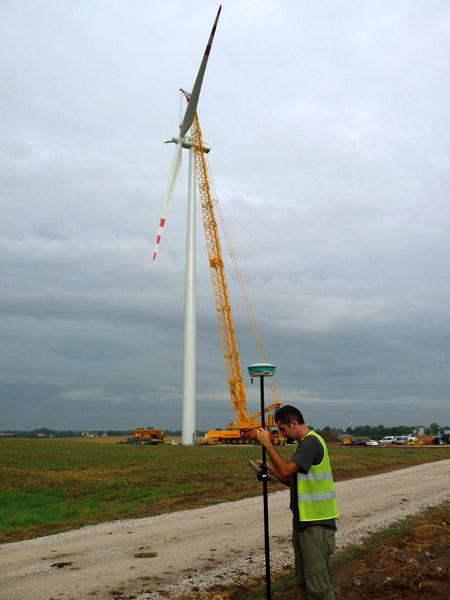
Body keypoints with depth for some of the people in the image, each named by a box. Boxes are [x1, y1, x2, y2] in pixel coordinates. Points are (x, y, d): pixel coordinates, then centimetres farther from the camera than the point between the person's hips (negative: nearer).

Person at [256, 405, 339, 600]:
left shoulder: (312, 442, -16)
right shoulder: (304, 443, 15)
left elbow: (286, 470, -24)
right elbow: (293, 480, 18)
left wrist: (268, 444, -15)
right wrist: (270, 470, 6)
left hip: (317, 523, -10)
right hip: (303, 520, 10)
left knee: (318, 584, -5)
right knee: (303, 580, 16)